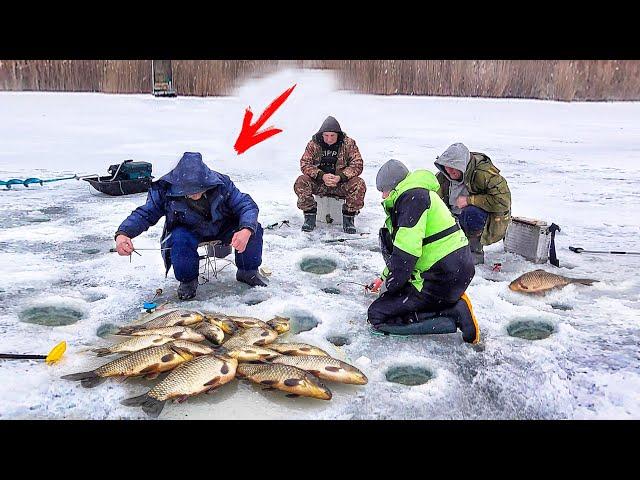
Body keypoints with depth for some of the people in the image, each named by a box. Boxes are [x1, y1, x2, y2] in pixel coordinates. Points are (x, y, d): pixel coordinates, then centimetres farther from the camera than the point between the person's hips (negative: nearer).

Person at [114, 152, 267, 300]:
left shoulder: (221, 183, -26)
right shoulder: (165, 191, -26)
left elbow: (247, 204, -25)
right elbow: (144, 214, -19)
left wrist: (246, 230, -46)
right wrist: (123, 233, -39)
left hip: (222, 227, 1)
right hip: (189, 231, -1)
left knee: (253, 229, -25)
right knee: (180, 240, -37)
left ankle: (248, 271, 3)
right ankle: (188, 281, -8)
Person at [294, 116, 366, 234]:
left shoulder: (349, 143, -4)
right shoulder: (313, 144, -2)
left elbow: (357, 165, -9)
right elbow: (305, 164, -8)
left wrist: (340, 177, -26)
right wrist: (322, 176, -26)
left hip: (341, 183, -1)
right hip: (319, 183, 1)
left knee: (359, 184, -29)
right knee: (301, 182, -27)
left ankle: (348, 218, -10)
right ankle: (309, 217, -9)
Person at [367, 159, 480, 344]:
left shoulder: (411, 197, -12)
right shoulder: (420, 194, 21)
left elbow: (405, 253, -20)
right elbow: (398, 250, 30)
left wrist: (390, 286, -8)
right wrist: (384, 279, 33)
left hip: (443, 278, -10)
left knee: (377, 315, -7)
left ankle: (453, 313, -12)